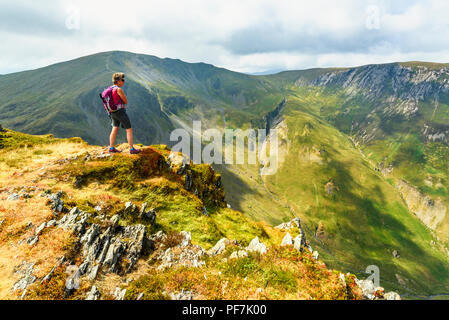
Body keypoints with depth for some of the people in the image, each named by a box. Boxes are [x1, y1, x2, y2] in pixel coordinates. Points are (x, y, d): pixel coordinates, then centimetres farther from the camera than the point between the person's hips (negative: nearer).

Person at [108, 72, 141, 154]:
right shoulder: (119, 89, -20)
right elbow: (126, 101, -12)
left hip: (113, 112, 9)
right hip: (120, 112, -9)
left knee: (115, 129, 17)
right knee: (129, 130, 0)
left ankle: (111, 148, 20)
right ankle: (132, 149, 2)